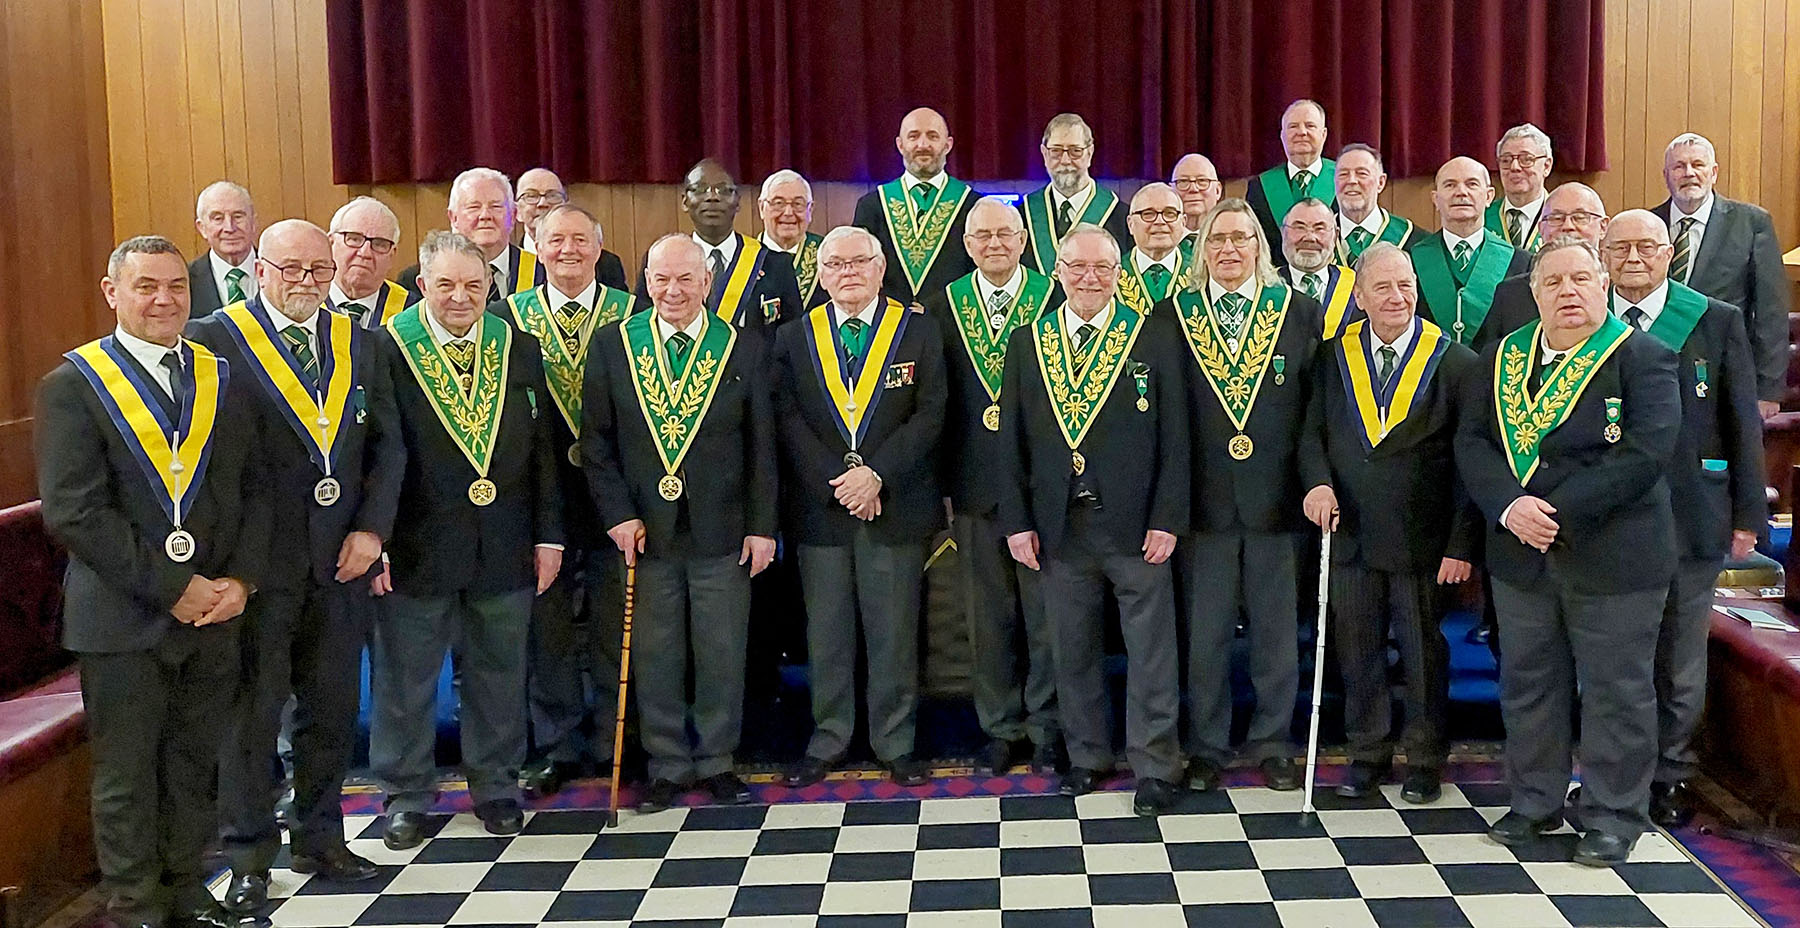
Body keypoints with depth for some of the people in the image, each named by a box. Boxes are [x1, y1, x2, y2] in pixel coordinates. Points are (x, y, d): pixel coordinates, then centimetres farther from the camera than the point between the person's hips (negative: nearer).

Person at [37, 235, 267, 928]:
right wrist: (172, 588, -16)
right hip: (122, 619, -4)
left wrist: (240, 580, -6)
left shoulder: (225, 379, 9)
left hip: (214, 613, 4)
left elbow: (254, 488, 8)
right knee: (127, 779, 7)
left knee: (193, 767, 14)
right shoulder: (73, 385, -5)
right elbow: (74, 512, -13)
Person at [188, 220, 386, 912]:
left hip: (340, 561, 4)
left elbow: (386, 444, 10)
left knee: (332, 710, 13)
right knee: (250, 712, 5)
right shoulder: (213, 340, -5)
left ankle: (320, 839, 29)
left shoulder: (358, 342, 10)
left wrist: (371, 528, -2)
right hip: (256, 563, -4)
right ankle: (248, 856, 18)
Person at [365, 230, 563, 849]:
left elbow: (542, 448, 7)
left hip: (506, 545, 3)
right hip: (418, 545, -3)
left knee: (498, 673, 13)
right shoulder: (387, 350, -6)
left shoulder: (518, 350, 6)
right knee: (405, 676, 8)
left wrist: (548, 534, 3)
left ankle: (495, 786, 30)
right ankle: (407, 795, 25)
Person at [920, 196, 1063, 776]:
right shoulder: (942, 305, 8)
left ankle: (1047, 727, 16)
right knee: (987, 617, 10)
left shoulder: (1056, 298, 1)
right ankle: (1001, 729, 22)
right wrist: (940, 484, 1)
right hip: (974, 484, 2)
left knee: (1047, 611, 3)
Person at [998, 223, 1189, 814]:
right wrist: (1017, 521, 2)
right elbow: (1012, 439, 8)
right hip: (1059, 524, 3)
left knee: (1151, 651, 3)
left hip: (1136, 522, -2)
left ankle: (1154, 766, 15)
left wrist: (1167, 519, -8)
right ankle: (1087, 756, 26)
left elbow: (1173, 435, -2)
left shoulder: (1155, 337, 1)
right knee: (1072, 650, 11)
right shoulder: (1026, 343, 8)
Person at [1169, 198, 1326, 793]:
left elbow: (1315, 409, 0)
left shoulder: (1300, 312, 5)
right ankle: (1206, 746, 22)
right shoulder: (1173, 314, 3)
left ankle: (1273, 743, 25)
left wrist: (1317, 480, -13)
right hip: (1204, 497, 0)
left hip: (1276, 495, 1)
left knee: (1277, 629, 10)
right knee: (1204, 632, 8)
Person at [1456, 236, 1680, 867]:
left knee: (1617, 691, 5)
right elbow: (1472, 442, 1)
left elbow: (1645, 455, -16)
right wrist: (1510, 507, -16)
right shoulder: (1501, 359, 8)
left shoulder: (1642, 358, -5)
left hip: (1614, 556, -4)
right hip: (1521, 556, 4)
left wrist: (1560, 512, -21)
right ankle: (1535, 803, 28)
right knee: (1528, 685, 13)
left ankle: (1613, 817, 20)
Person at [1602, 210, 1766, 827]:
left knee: (1680, 660, 9)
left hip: (1690, 517, 0)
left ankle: (1668, 775, 24)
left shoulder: (1717, 323, 2)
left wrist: (1747, 516, -1)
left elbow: (1743, 424, 3)